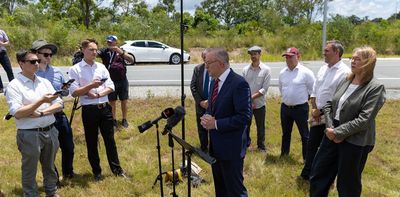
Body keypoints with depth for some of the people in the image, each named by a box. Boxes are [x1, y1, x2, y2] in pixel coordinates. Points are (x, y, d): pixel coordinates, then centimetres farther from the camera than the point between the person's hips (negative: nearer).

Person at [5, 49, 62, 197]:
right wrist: (41, 101, -23)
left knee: (49, 166, 21)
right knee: (30, 170, 11)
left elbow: (59, 104, 2)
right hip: (29, 135, -5)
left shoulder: (45, 82, 6)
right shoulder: (14, 86, -10)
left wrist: (41, 113, -13)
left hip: (50, 131, 5)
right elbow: (17, 114, -18)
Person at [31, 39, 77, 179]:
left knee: (68, 147, 16)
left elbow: (66, 92, 15)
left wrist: (65, 90, -7)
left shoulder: (56, 71, 6)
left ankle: (68, 173, 39)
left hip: (59, 115, 5)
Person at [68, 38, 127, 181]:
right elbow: (74, 92, -9)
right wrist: (91, 86, -21)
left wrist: (98, 94, -11)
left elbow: (110, 87, 5)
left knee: (110, 140, 10)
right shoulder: (75, 69, -3)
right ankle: (96, 172, 23)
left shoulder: (101, 67, 9)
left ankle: (117, 169, 21)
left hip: (105, 108, 4)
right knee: (91, 142, 9)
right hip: (89, 110, -3)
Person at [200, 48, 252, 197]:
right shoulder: (214, 82, 8)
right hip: (215, 145, 8)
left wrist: (216, 124, -20)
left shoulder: (239, 83, -19)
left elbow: (244, 117, -23)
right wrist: (207, 118, -3)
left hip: (231, 147, -8)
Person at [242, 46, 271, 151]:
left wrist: (252, 97, -16)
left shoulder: (266, 70, -4)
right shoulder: (245, 69, 4)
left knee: (260, 127, 9)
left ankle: (261, 146, 27)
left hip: (259, 104, -2)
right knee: (245, 126, 11)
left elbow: (265, 89, -10)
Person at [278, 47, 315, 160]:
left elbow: (313, 90, -7)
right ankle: (284, 154, 34)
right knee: (285, 133, 19)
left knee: (304, 134, 3)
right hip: (285, 107, 6)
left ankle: (307, 158, 13)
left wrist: (303, 98, 0)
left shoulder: (306, 72, -13)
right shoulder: (282, 73, 4)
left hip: (300, 108, -5)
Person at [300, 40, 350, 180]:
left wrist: (321, 111, -15)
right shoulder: (323, 69, 9)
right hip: (317, 116, 7)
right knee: (311, 144, 16)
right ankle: (307, 174, 32)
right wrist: (314, 108, 0)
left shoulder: (344, 72, -16)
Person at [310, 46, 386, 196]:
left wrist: (338, 132, -19)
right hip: (332, 135, 6)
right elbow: (328, 105, 7)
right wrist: (330, 128, -9)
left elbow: (364, 120, -20)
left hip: (355, 142, -6)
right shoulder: (344, 82, 7)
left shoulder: (376, 88, -13)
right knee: (318, 176, 14)